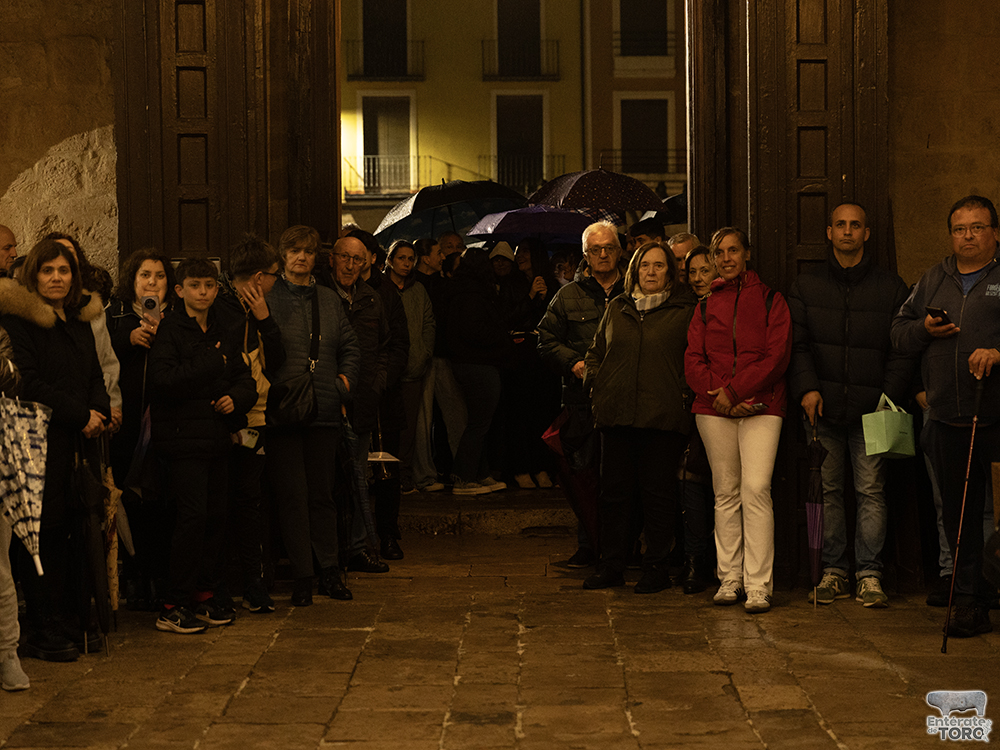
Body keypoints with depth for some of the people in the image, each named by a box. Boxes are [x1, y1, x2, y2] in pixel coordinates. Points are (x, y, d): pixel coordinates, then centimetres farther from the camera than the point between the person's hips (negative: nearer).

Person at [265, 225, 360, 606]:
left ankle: (329, 570, 18)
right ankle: (302, 575, 4)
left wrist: (346, 377, 10)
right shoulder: (268, 299, -2)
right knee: (291, 494, -2)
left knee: (322, 492, 11)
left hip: (324, 409, 4)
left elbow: (349, 345, 23)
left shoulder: (328, 299, 15)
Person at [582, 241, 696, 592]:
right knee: (614, 490, 6)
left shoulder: (685, 312, 3)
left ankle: (656, 566, 8)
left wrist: (687, 393, -10)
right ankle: (610, 565, 14)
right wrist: (595, 382, 9)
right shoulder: (617, 308, 15)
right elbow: (597, 351, 24)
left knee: (657, 493, 0)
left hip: (663, 416, -4)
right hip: (616, 415, 4)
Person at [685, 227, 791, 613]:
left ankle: (758, 585, -14)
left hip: (760, 408, -3)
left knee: (756, 490, -14)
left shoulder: (770, 301, 6)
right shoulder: (706, 307, 16)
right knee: (726, 493, 6)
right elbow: (693, 361, 8)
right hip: (714, 409, 4)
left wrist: (734, 390, -12)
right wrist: (718, 395, -10)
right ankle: (730, 578, 12)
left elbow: (777, 357, -4)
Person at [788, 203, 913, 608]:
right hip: (823, 407, 1)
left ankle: (869, 575, 0)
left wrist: (890, 396, -8)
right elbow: (796, 344, 6)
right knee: (828, 491, 3)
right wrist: (807, 387, -9)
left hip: (870, 408, -1)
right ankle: (833, 572, 9)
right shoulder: (806, 286, 11)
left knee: (871, 491, -4)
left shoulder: (890, 286, 8)